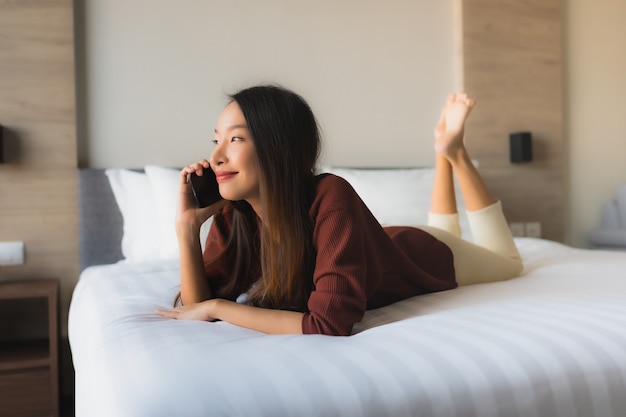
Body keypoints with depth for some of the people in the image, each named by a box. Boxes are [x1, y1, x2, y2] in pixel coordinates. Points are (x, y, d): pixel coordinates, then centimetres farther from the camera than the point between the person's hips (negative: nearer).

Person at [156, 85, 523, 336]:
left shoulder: (330, 198, -44)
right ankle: (446, 153, 38)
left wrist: (219, 307, -39)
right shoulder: (232, 214, -26)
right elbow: (200, 305, -22)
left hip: (424, 256, -4)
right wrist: (188, 225, -36)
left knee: (509, 261, 29)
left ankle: (452, 152, 29)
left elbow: (330, 324, -47)